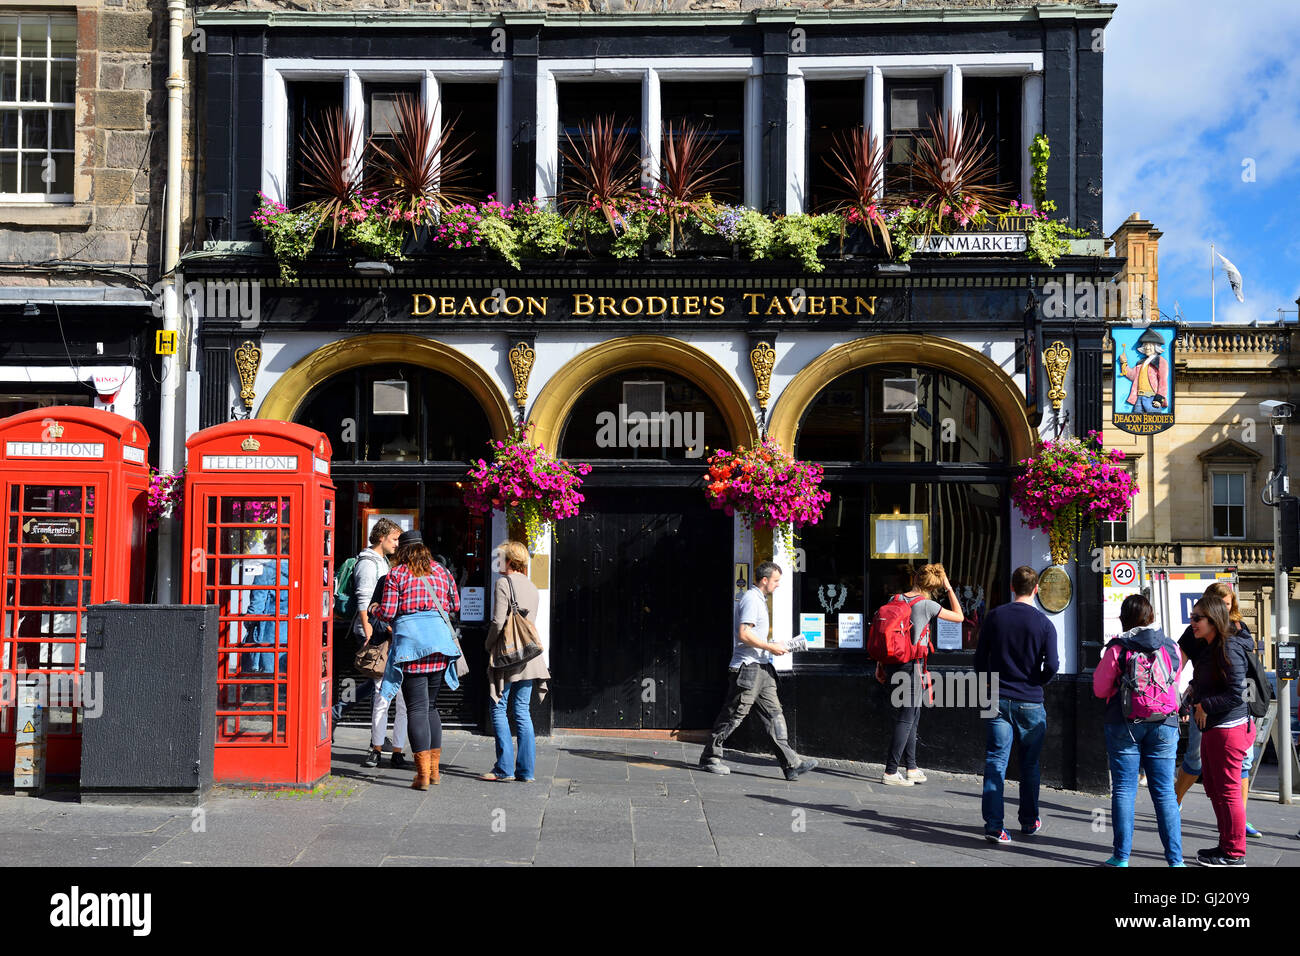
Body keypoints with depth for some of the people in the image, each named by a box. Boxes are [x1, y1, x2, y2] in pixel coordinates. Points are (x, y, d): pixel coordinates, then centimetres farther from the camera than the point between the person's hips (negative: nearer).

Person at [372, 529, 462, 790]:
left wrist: (374, 609, 17)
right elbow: (455, 605, 17)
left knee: (416, 708, -3)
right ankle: (434, 770, 18)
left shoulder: (396, 574, -1)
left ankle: (423, 774, -8)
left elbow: (388, 613, -5)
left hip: (411, 644, -4)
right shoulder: (441, 571, 12)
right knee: (430, 705, 16)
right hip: (440, 642, 4)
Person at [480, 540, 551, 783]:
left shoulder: (504, 583, -8)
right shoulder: (532, 587, 14)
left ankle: (504, 768, -3)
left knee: (499, 710, 0)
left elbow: (498, 622, -14)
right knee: (522, 711, 8)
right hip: (528, 656, 7)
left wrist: (488, 644, 0)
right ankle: (525, 770, 6)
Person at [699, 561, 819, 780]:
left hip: (761, 666, 10)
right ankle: (710, 758, 9)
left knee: (774, 713, 4)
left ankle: (791, 763, 0)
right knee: (734, 714, -3)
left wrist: (772, 647, 17)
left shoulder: (759, 599, 19)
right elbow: (744, 634, -21)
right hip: (747, 666, -10)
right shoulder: (751, 599, -13)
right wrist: (770, 647, -15)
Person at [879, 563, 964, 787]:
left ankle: (912, 768, 22)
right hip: (910, 665, -6)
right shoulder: (926, 605, -10)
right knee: (905, 719, 1)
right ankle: (890, 772, 1)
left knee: (912, 717, 17)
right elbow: (959, 617, 3)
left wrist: (880, 664, 17)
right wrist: (949, 588, 9)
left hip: (891, 665, 6)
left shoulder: (895, 599, 5)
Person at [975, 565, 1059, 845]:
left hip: (998, 700, 1)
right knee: (1029, 764, 14)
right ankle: (1029, 821, 26)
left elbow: (980, 658, 4)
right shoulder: (1043, 623, -6)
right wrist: (1035, 683, 10)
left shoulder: (994, 616, 1)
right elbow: (1052, 666, -10)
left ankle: (994, 825, -11)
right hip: (1030, 703, -1)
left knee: (995, 761, -2)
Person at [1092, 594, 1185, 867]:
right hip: (1163, 725, 2)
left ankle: (1121, 856, 5)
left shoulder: (1117, 649, -7)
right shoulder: (1171, 648, 2)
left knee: (1123, 790, 4)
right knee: (1165, 792, 6)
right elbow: (1175, 683, 15)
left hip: (1124, 725, -2)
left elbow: (1100, 689, 0)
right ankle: (1175, 858, 4)